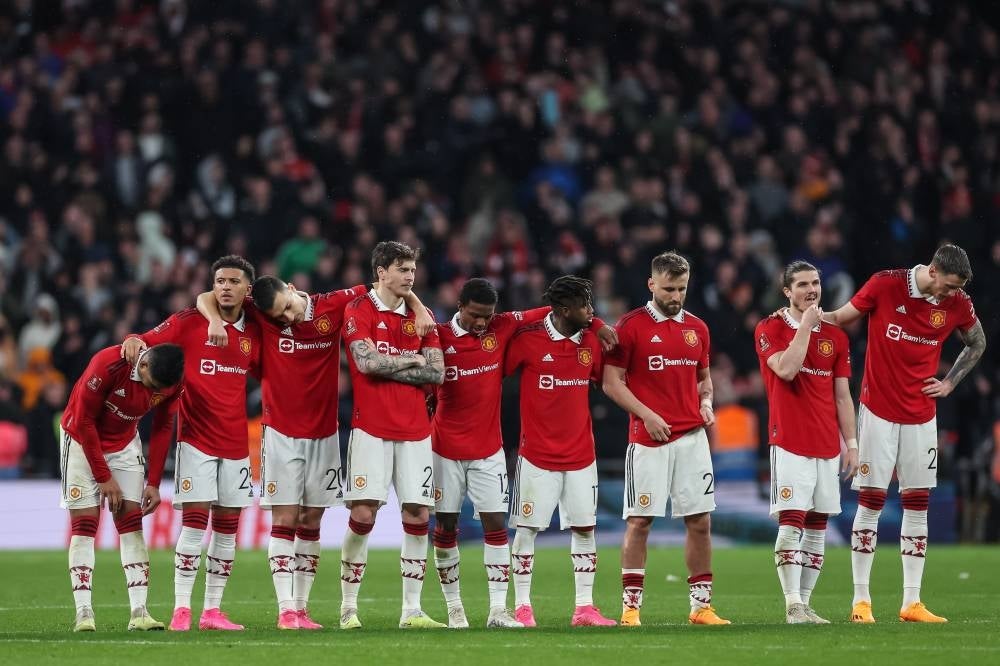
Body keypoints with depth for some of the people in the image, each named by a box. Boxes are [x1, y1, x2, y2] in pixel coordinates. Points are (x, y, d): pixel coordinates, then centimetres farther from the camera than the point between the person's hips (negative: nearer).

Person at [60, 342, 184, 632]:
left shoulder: (172, 382, -17)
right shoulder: (108, 364, -32)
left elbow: (162, 429, -1)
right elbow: (84, 421, -22)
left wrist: (154, 483, -5)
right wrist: (104, 477, -18)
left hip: (125, 443, 4)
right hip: (83, 440, -4)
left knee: (132, 522, -5)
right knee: (84, 524, -10)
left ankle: (139, 611, -8)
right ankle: (84, 612, -11)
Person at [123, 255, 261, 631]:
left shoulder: (253, 333, 8)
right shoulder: (189, 322, -3)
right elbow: (150, 340, -5)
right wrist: (135, 341, -29)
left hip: (236, 442, 4)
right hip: (197, 440, -4)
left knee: (227, 524, 5)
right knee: (194, 519, -11)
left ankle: (212, 610, 11)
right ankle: (181, 610, -10)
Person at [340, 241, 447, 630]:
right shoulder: (359, 311, -1)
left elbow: (437, 373, 4)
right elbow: (367, 361, -15)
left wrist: (388, 368, -6)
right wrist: (411, 360, -3)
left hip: (414, 429, 5)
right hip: (372, 428, -5)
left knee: (418, 515, 0)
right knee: (363, 514, -8)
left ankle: (412, 610, 5)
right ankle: (348, 608, 1)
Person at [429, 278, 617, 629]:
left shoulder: (502, 328, 1)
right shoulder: (439, 336, -7)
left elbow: (549, 312, 8)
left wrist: (596, 324, 3)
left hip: (488, 449, 2)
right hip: (446, 450, -2)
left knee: (496, 524, -4)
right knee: (445, 527, 3)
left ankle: (498, 609, -4)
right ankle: (454, 607, 12)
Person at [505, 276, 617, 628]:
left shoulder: (590, 341, 4)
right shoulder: (528, 340, -11)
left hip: (581, 454, 4)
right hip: (538, 453, -4)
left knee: (585, 527, 4)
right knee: (527, 528, -1)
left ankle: (585, 608, 9)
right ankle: (522, 608, 5)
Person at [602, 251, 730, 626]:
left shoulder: (697, 329, 12)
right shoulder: (631, 326, -3)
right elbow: (612, 383, -4)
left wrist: (706, 402, 3)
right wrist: (647, 415, -14)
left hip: (692, 437, 5)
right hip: (649, 439, -5)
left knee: (700, 521, 3)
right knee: (639, 521, -4)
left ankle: (701, 605, 9)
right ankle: (631, 606, 1)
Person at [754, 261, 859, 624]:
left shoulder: (835, 336, 13)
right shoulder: (770, 329, 0)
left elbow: (842, 396, 14)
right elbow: (786, 369, -18)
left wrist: (851, 443, 9)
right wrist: (806, 324, -11)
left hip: (828, 446, 5)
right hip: (790, 443, -5)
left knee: (817, 525, 5)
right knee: (791, 522, -12)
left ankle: (805, 603, 9)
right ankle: (793, 605, -13)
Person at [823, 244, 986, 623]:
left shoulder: (958, 304, -1)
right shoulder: (885, 285, -11)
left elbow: (977, 344, 19)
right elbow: (839, 319, 0)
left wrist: (949, 383, 9)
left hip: (920, 417, 3)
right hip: (879, 411, -3)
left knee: (917, 506, 3)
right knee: (870, 503, -4)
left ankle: (912, 603, 6)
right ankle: (861, 600, 1)